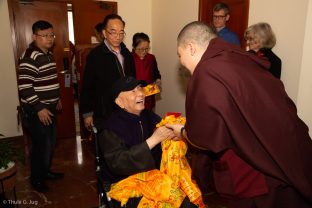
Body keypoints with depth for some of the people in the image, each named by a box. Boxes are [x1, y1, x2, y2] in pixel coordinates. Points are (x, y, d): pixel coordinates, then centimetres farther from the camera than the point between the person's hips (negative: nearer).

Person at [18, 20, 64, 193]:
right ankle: (36, 179, 21)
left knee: (51, 143, 18)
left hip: (49, 108, 9)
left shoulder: (48, 54, 10)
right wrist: (39, 109, -22)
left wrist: (56, 99, 22)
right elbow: (24, 87, -23)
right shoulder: (30, 57, -18)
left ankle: (45, 171, 37)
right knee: (41, 145, 1)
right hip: (36, 111, -9)